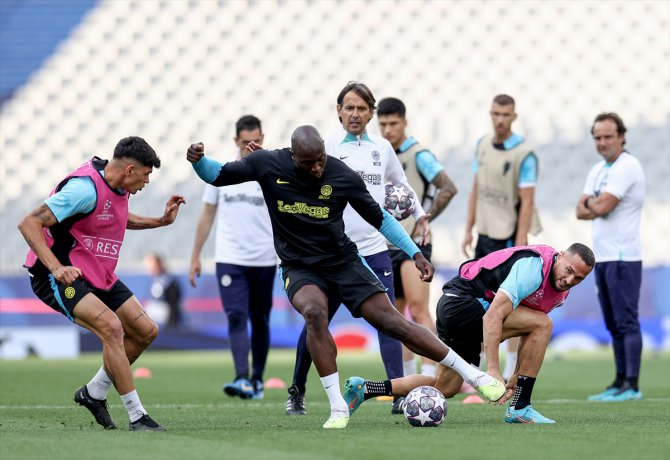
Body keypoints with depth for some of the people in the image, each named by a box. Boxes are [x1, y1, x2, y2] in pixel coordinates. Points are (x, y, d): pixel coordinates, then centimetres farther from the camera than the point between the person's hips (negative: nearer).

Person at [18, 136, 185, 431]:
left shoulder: (118, 188, 5)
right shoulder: (86, 188, -24)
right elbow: (29, 223, -25)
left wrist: (162, 221, 15)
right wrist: (55, 266, -35)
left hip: (98, 277, 10)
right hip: (63, 276, -10)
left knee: (145, 331, 8)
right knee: (111, 326, -28)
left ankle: (94, 393, 25)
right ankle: (137, 416, -23)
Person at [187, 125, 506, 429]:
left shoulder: (343, 176, -10)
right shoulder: (268, 165, -10)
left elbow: (379, 218, 3)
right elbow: (217, 176, 1)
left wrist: (415, 252, -1)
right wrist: (198, 160, -20)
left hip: (343, 262, 0)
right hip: (300, 269, 0)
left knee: (390, 320, -13)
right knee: (314, 311, -33)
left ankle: (472, 375, -1)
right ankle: (338, 409, -27)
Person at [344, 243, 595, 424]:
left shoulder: (561, 291, 6)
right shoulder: (534, 266, -24)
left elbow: (529, 336, 18)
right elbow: (492, 317, -31)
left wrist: (518, 375, 10)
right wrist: (493, 370, -34)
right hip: (463, 303, -10)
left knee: (445, 388, 19)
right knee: (542, 324, -19)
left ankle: (363, 389, 25)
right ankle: (520, 408, -14)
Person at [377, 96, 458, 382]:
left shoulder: (418, 155, -9)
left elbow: (448, 188, -16)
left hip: (413, 243, -7)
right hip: (386, 246, 7)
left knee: (418, 309, -16)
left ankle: (430, 377, -19)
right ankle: (407, 380, 17)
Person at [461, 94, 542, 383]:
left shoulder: (524, 154, -14)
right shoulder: (482, 145, 7)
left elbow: (527, 203, -15)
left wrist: (519, 246, -18)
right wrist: (468, 229, 12)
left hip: (508, 236, -7)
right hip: (484, 235, 7)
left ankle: (511, 374, 4)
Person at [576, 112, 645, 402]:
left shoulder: (627, 167, -11)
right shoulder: (598, 170, 17)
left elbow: (601, 207, -17)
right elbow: (581, 212, 11)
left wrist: (589, 202, 3)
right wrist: (595, 205, -9)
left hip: (623, 258, -9)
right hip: (602, 257, 9)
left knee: (626, 321, -10)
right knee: (613, 324, 11)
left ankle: (632, 386, -12)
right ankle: (620, 382, 16)